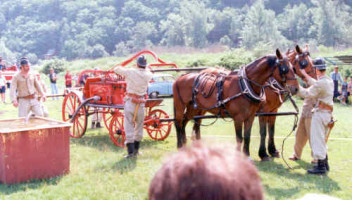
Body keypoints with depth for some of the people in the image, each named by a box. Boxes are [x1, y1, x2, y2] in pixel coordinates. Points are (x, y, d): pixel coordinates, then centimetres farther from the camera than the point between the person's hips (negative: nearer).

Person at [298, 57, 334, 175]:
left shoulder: (321, 83, -19)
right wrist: (305, 75, 33)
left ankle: (321, 167, -2)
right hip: (328, 112, 10)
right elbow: (316, 84, 26)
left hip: (320, 112, -10)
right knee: (322, 140, 20)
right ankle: (325, 163, 27)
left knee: (317, 139, -4)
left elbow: (307, 94, -19)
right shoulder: (330, 81, 11)